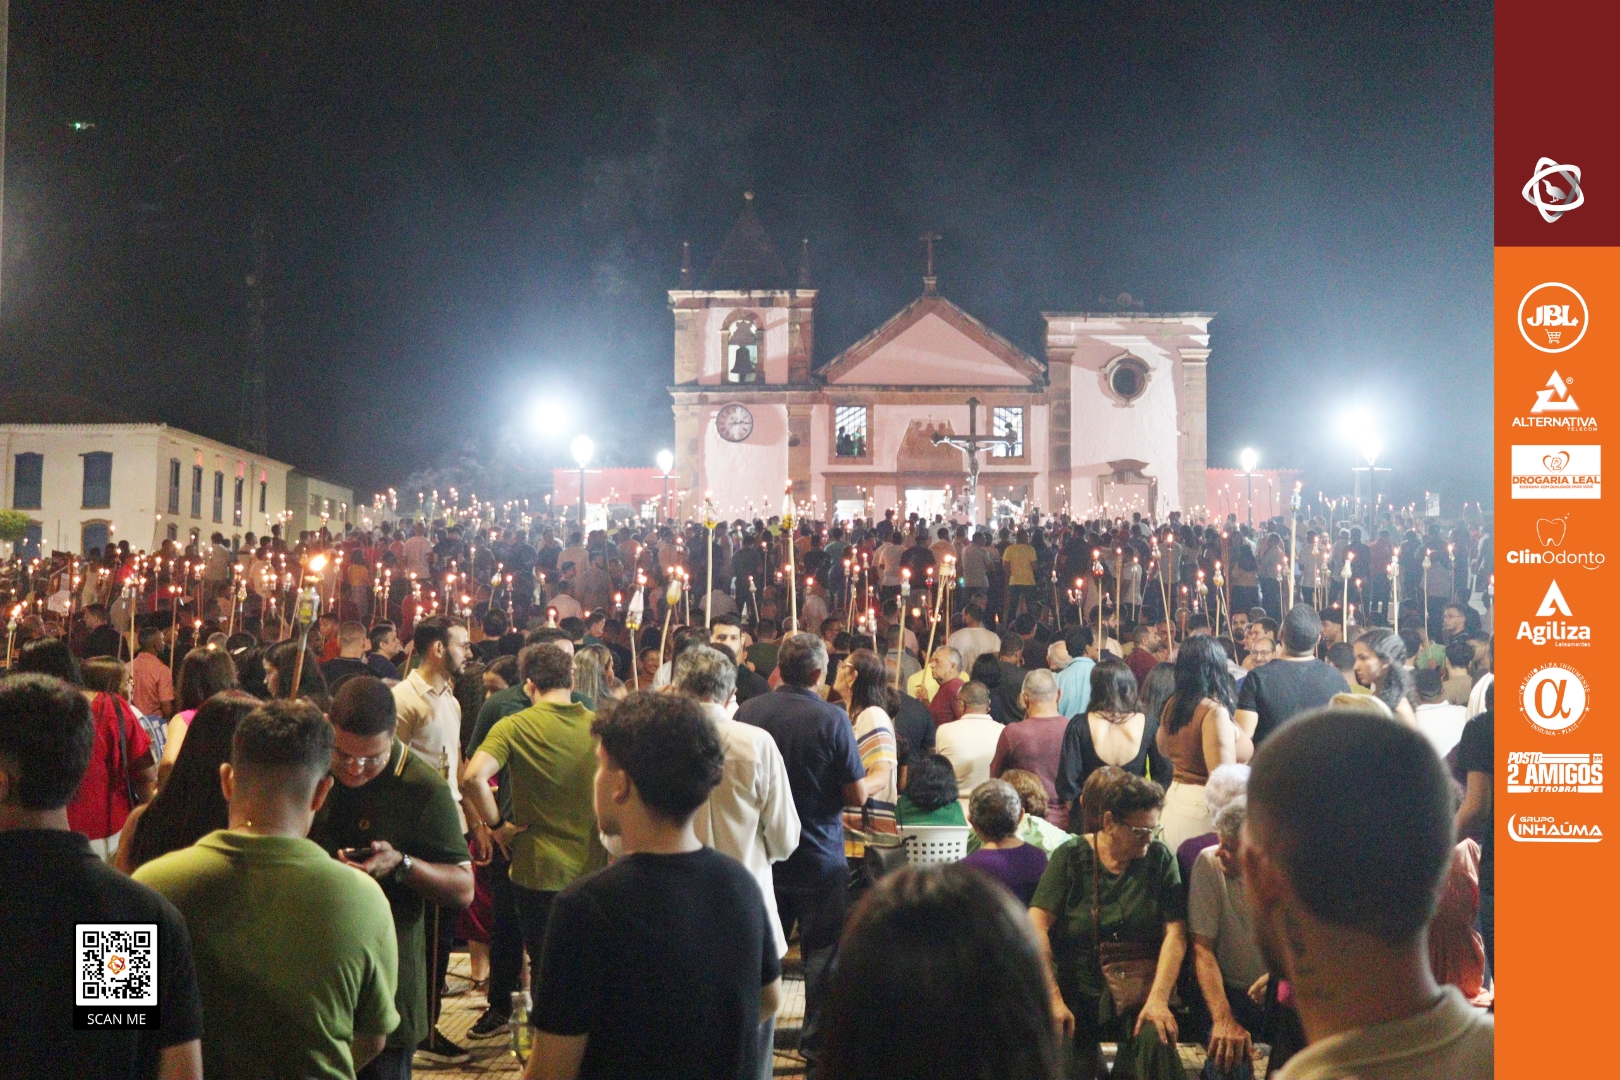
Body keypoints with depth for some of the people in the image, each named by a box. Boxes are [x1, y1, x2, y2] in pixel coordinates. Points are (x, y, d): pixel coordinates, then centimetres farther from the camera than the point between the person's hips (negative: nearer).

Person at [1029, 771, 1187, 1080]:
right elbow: (1037, 926, -9)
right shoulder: (1071, 857, 0)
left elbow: (1175, 932, -5)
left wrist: (1158, 998, -19)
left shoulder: (1159, 858, 4)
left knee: (1156, 1040, -28)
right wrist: (1053, 999, -19)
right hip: (1076, 994, -1)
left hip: (1136, 996, 1)